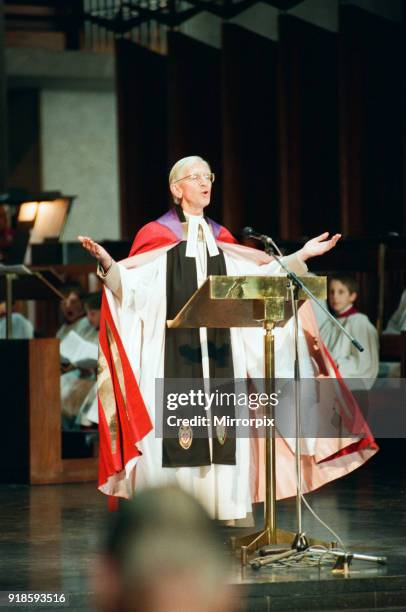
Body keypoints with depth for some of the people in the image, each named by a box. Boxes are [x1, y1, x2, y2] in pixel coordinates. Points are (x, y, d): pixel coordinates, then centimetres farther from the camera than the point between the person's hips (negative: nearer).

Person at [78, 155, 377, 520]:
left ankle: (223, 502, 3)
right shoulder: (158, 236, 1)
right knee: (176, 421, -9)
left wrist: (302, 255, 12)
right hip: (173, 350, -5)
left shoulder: (220, 241, 17)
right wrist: (107, 263, -28)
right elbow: (131, 285, -9)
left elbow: (261, 275, 16)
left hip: (217, 352, 5)